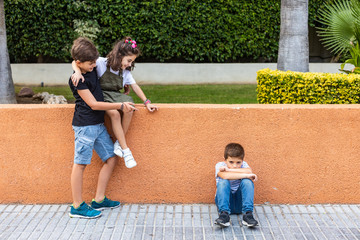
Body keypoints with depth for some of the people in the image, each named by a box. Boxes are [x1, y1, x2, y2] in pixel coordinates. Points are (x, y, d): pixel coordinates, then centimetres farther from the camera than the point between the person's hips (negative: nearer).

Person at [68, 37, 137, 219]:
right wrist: (121, 106, -16)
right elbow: (93, 104, -17)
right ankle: (77, 207, 5)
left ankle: (99, 200, 16)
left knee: (111, 158, 8)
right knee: (81, 163, -2)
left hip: (98, 124, 9)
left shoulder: (93, 69, 8)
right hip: (85, 125, -9)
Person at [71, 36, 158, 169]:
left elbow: (135, 86, 12)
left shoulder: (125, 71, 6)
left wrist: (147, 102, 4)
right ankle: (125, 150, -25)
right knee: (114, 113, -33)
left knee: (129, 110, -28)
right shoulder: (101, 63, -13)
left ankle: (118, 143, -15)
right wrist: (78, 72, -40)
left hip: (116, 95, 5)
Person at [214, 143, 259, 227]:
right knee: (223, 182, -27)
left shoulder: (243, 164, 1)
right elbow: (225, 176, -30)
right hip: (225, 201, -2)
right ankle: (224, 214, -35)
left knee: (247, 181, -23)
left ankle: (247, 214, -28)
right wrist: (246, 175, -29)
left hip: (240, 202, 2)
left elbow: (249, 171, -24)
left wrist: (229, 169, -24)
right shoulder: (220, 165, -7)